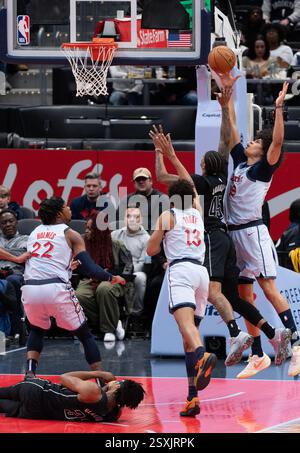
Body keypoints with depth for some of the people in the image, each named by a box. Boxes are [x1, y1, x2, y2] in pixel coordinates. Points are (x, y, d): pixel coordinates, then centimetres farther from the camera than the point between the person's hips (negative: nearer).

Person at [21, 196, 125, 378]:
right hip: (57, 288, -4)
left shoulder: (34, 232, 22)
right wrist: (112, 278, 17)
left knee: (37, 330, 31)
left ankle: (30, 373, 12)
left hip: (30, 289, 4)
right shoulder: (71, 235, 8)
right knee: (85, 335, 13)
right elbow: (89, 268, 1)